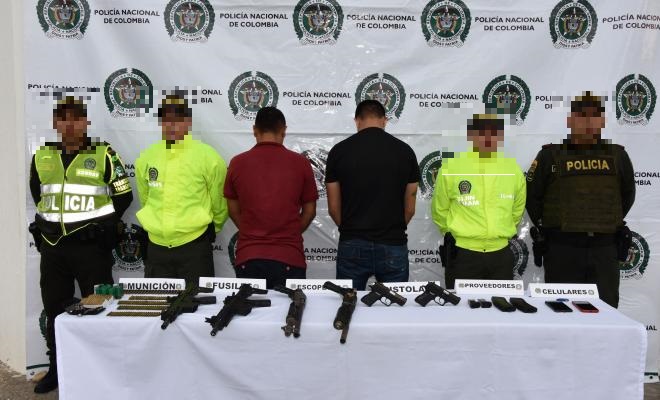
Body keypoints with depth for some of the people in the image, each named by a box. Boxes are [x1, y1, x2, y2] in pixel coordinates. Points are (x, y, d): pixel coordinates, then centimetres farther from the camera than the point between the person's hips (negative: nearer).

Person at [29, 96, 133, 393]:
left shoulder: (104, 154, -5)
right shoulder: (41, 157, 8)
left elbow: (123, 196, -1)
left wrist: (99, 223, -2)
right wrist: (56, 219, 15)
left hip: (91, 246, -4)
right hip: (52, 246, 5)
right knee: (54, 310, 14)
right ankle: (57, 368, 30)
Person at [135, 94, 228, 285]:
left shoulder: (208, 157, -10)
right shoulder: (145, 158, 3)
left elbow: (219, 203, 0)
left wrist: (210, 230, 12)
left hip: (195, 246, -4)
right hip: (156, 245, 4)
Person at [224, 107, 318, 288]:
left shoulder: (237, 163, 0)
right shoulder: (301, 163, -2)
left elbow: (233, 210, 9)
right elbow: (310, 210, 6)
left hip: (248, 257, 1)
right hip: (289, 258, -1)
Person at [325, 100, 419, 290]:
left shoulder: (339, 151, -2)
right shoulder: (404, 151, 0)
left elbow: (334, 208, 3)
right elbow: (410, 209, 6)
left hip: (352, 246, 0)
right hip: (393, 247, 0)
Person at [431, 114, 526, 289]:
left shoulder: (513, 169, 0)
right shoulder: (451, 166, -9)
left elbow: (517, 210, 15)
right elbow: (439, 210, 3)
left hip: (501, 254, 3)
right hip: (462, 254, -3)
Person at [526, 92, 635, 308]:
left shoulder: (617, 156, 7)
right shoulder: (551, 156, -1)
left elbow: (627, 195, 20)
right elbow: (531, 195, 6)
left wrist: (609, 224, 14)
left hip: (605, 249, 2)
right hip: (562, 249, -2)